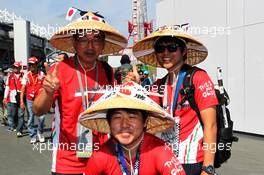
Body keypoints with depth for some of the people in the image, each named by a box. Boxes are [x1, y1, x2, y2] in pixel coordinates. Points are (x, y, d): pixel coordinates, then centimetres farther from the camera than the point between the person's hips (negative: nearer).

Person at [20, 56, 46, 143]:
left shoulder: (41, 74, 1)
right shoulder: (26, 75, 2)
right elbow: (23, 88, 2)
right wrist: (21, 101, -4)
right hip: (30, 100, 1)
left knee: (41, 117, -11)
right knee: (30, 119, 6)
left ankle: (40, 132, 15)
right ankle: (33, 136, 18)